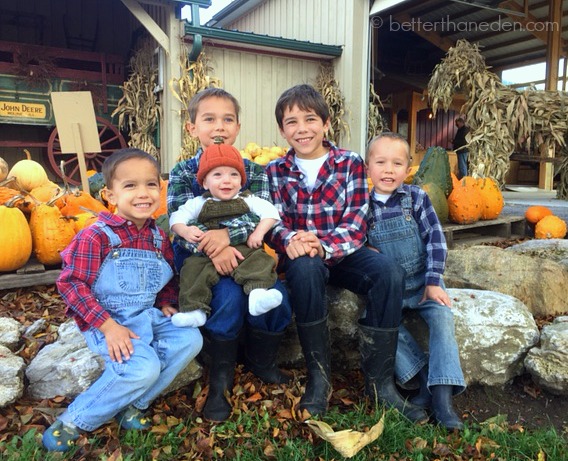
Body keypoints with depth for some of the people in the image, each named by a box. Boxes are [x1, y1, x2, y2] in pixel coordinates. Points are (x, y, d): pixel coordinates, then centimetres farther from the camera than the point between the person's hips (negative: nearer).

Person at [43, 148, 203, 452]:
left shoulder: (158, 237, 6)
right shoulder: (96, 236, -15)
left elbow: (168, 279, 20)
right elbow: (70, 283, -17)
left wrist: (166, 304, 0)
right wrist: (108, 325, -22)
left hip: (148, 316, 7)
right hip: (108, 322, -7)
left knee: (190, 339, -10)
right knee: (143, 367, -26)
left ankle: (132, 403, -2)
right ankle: (73, 421, -4)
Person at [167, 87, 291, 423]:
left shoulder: (255, 172, 4)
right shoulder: (182, 174, -1)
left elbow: (262, 218, -10)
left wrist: (228, 234, -30)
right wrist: (213, 250, -32)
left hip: (244, 256, 3)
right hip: (198, 258, -2)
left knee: (277, 296, -20)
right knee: (229, 296, -30)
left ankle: (261, 361, 11)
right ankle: (221, 376, -5)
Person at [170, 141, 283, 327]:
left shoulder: (247, 200, 15)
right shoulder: (199, 203, 16)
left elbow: (270, 212, 5)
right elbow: (177, 218, 8)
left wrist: (259, 233, -12)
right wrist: (185, 231, -16)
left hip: (244, 250, -1)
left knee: (260, 260, -28)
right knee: (193, 267, -23)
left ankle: (258, 294, -49)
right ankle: (194, 310, -23)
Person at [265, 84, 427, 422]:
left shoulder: (350, 163, 3)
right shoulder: (275, 172, 7)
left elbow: (356, 223, -5)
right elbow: (273, 221, 0)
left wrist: (323, 245, -24)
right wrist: (290, 239, -25)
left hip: (343, 252, 1)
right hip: (302, 256, 0)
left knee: (391, 272, -28)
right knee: (306, 269, -37)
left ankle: (380, 381, -16)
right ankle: (319, 376, -20)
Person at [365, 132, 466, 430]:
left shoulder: (416, 198, -2)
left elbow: (436, 240, -4)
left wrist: (433, 283, -10)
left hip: (422, 282, 0)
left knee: (442, 315, -23)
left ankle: (442, 395, -22)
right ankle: (424, 378, -16)